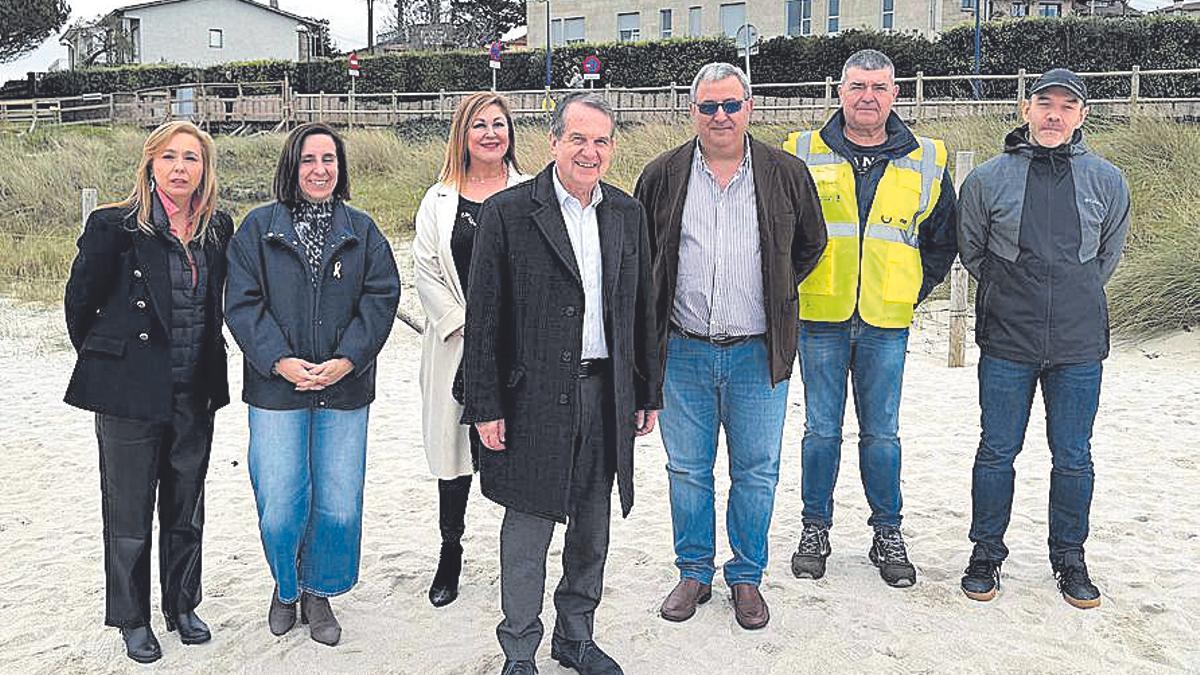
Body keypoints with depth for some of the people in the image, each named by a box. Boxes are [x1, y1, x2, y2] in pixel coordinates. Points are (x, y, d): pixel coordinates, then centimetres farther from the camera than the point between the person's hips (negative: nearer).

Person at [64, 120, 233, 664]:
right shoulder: (115, 226, -11)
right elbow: (79, 303, -2)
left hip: (195, 394, 4)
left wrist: (205, 363, 13)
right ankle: (132, 619, 25)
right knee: (129, 516, 8)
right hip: (131, 393, -4)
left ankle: (182, 606, 33)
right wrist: (106, 363, 7)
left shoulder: (218, 228, 2)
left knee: (186, 512, 16)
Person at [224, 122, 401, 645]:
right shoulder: (258, 228, 4)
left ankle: (319, 593, 27)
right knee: (280, 507, 0)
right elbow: (242, 303, -2)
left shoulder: (363, 232, 8)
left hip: (344, 389, 1)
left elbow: (381, 299, 0)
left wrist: (346, 360, -13)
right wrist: (280, 362, -15)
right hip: (277, 388, -1)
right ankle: (286, 586, 30)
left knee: (339, 508, 3)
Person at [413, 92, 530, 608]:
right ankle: (450, 554, 24)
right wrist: (465, 325, -6)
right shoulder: (440, 200, 8)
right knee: (455, 449, 8)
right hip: (457, 345, 2)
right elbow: (425, 272, 4)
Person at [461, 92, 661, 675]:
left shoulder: (627, 214, 9)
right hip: (533, 398, -4)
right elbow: (483, 316, -7)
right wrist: (486, 405, -9)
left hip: (605, 396, 5)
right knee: (528, 530, 5)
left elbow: (642, 309, 13)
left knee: (593, 529, 15)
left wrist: (647, 393, 12)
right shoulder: (508, 212, -6)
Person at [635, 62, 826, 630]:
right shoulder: (663, 176, 2)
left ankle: (746, 577, 24)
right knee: (687, 470, 10)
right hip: (684, 351, 1)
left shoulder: (786, 174, 1)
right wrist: (659, 312, 9)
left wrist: (773, 297, 10)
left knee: (756, 473, 7)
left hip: (757, 353, 0)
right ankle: (694, 573, 26)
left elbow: (811, 244, 14)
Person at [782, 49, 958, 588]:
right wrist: (791, 284, 4)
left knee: (882, 434, 8)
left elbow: (942, 241, 15)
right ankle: (815, 529, 21)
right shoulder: (802, 155, 2)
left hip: (886, 323, 1)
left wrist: (913, 293, 7)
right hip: (820, 318, -1)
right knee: (822, 431, 6)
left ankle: (888, 533, 22)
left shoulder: (926, 162, 6)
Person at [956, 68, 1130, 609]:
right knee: (996, 453, 6)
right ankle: (986, 554, 21)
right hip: (1006, 344, -1)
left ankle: (1069, 559, 26)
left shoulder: (1107, 182, 3)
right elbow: (971, 252, 11)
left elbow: (1109, 252, 18)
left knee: (1073, 458, 9)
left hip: (1080, 345, 1)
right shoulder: (987, 180, -2)